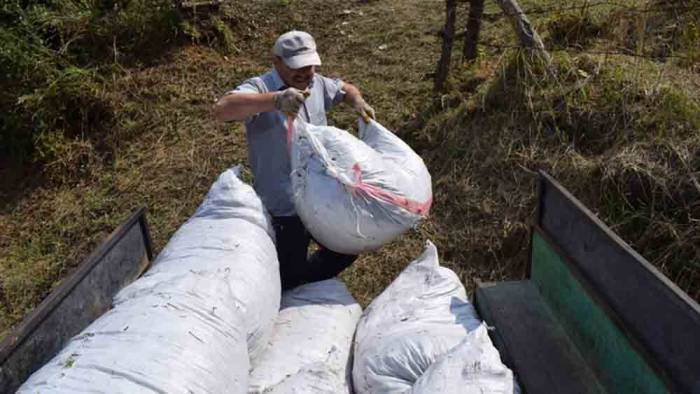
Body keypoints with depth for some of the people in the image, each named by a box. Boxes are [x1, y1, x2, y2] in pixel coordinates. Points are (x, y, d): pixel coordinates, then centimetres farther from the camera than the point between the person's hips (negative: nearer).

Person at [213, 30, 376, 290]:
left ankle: (313, 288, 49)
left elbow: (344, 89, 25)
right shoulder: (261, 88, -18)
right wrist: (275, 100, -50)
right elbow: (221, 109, -37)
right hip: (284, 209, -7)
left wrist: (358, 101, 1)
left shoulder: (316, 84, 5)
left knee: (345, 252, 21)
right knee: (289, 279, 5)